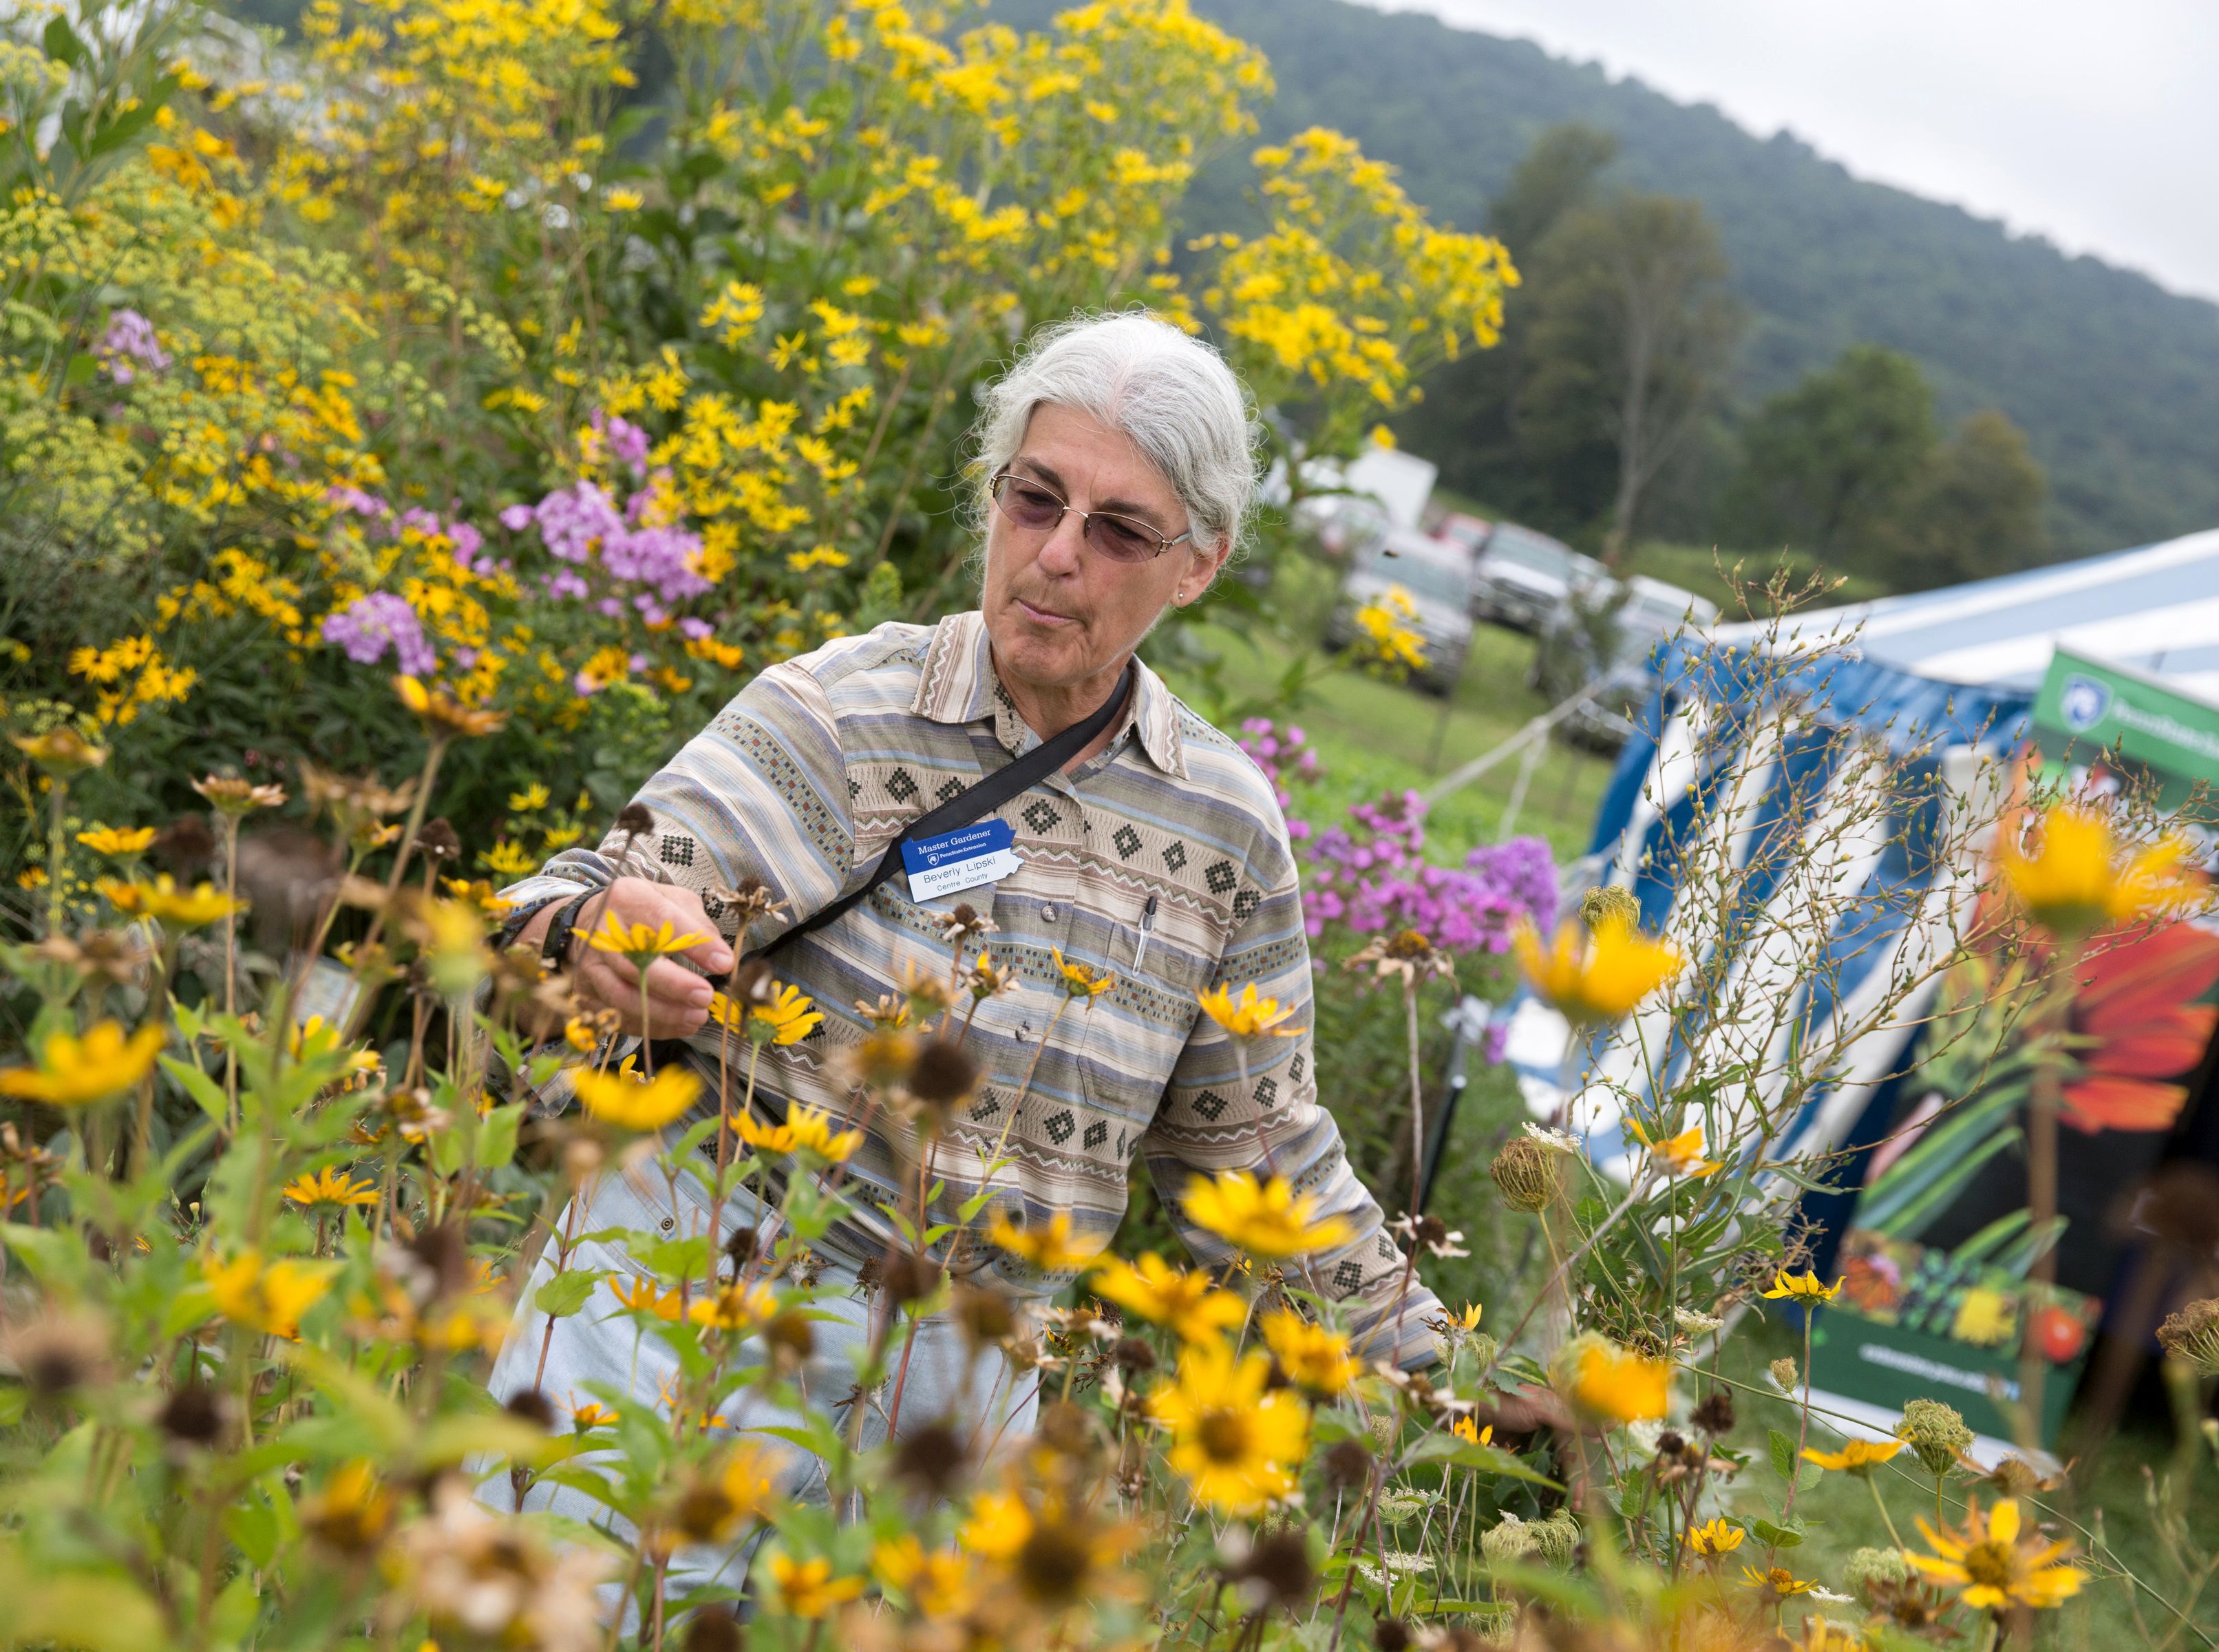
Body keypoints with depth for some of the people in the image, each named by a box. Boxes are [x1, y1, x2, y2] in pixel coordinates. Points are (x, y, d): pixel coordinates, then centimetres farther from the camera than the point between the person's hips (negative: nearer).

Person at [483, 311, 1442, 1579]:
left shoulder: (1228, 827, 2)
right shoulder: (839, 715, -9)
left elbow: (1254, 1148, 13)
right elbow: (601, 905, -18)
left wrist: (1432, 1374, 14)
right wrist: (597, 943, -41)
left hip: (964, 1374, 3)